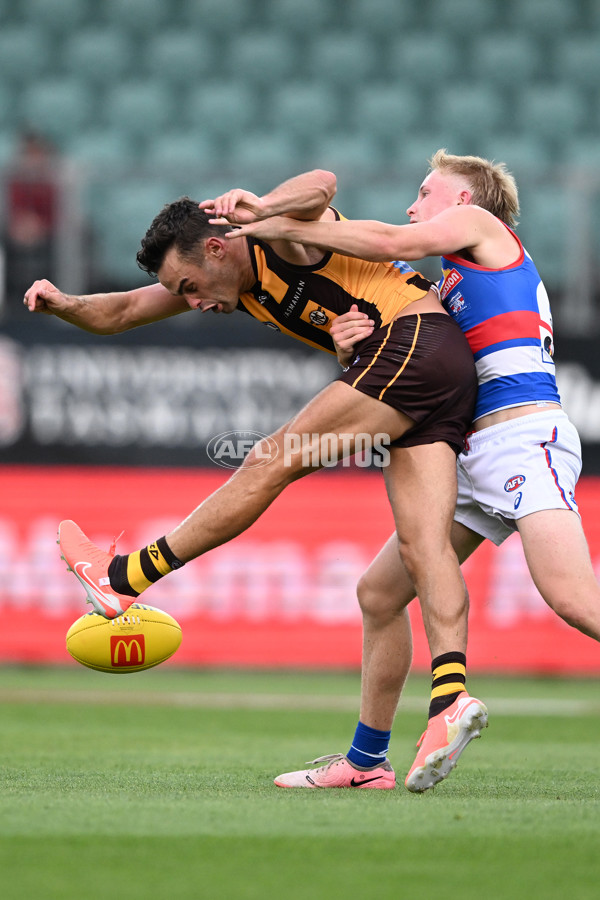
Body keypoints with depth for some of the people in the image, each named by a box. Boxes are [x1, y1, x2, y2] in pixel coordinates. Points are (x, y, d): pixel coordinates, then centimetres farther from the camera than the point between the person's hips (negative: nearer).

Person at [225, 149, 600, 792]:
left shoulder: (477, 221, 9)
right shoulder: (448, 290, 30)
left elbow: (388, 243, -6)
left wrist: (272, 226, -1)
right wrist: (353, 346, -3)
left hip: (525, 433, -10)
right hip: (477, 455, 10)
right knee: (379, 593, 9)